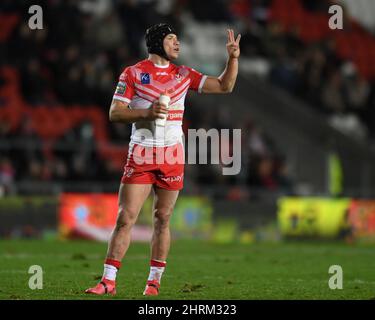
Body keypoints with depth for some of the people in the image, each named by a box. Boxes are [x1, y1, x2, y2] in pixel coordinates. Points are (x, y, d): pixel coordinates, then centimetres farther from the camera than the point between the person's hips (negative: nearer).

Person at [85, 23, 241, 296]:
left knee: (163, 219, 5)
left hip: (172, 157, 3)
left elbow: (224, 86, 12)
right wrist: (147, 112, -17)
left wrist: (233, 58, -2)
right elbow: (115, 113, -4)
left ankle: (154, 281, 13)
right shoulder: (133, 73, 1)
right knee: (125, 218, -7)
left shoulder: (184, 75, 11)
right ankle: (108, 281, -4)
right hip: (141, 155, -3)